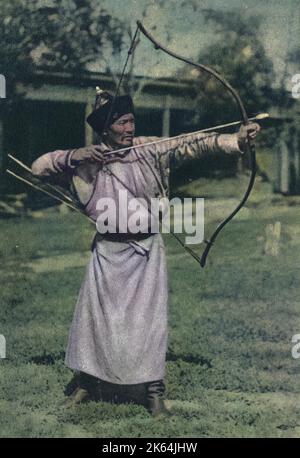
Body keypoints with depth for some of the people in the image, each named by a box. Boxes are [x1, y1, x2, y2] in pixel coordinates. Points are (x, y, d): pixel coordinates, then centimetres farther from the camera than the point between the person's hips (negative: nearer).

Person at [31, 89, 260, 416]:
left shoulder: (150, 150, -10)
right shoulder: (87, 161, -5)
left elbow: (192, 144, -23)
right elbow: (38, 167, -5)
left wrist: (235, 140, -37)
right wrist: (73, 156, -21)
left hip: (146, 249, -1)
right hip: (107, 250, 1)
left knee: (149, 316, -2)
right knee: (93, 314, 7)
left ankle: (154, 390, 9)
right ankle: (88, 382, 25)